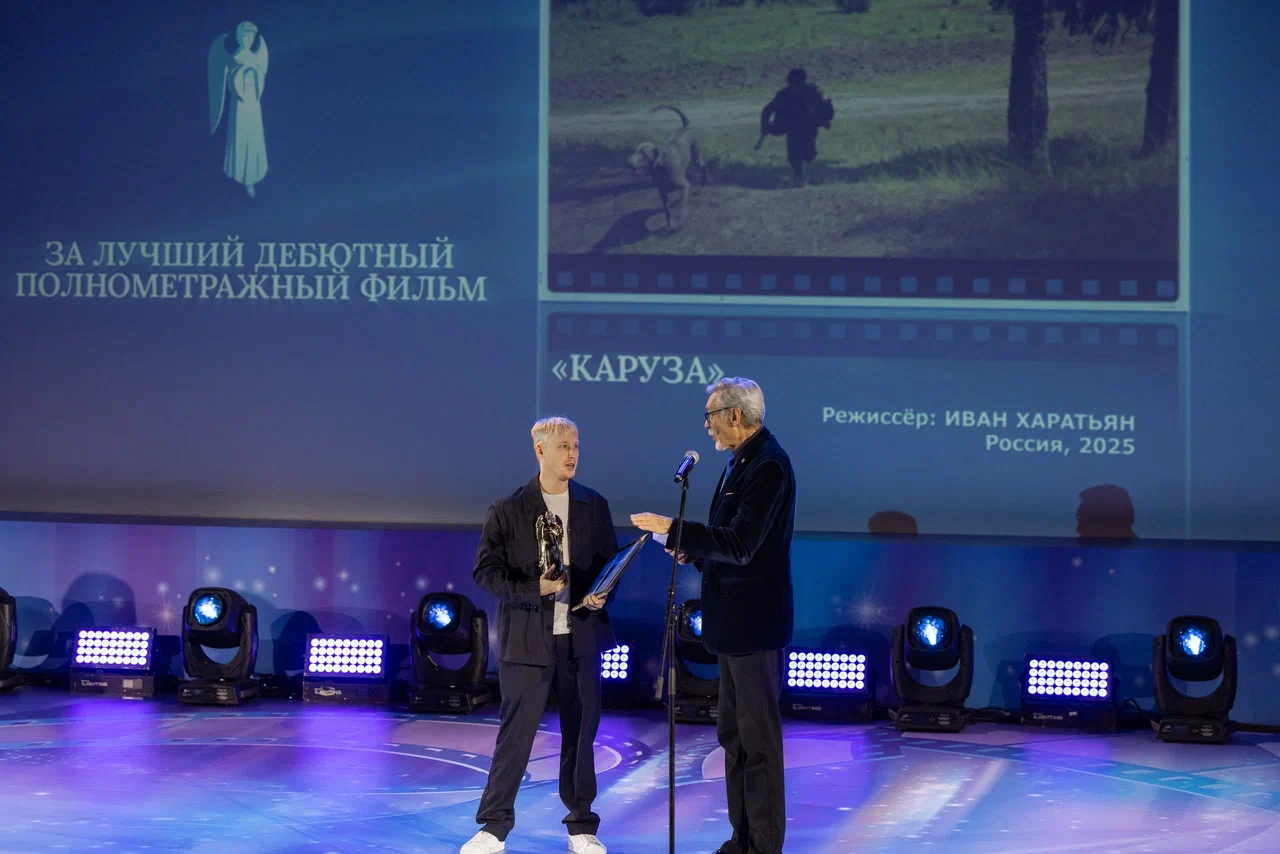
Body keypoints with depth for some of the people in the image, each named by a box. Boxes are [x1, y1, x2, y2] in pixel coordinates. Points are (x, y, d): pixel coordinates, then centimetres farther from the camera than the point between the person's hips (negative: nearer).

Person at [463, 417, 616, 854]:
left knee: (581, 732, 8)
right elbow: (485, 571, -5)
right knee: (515, 733, -2)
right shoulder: (508, 510, -2)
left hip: (581, 636, 3)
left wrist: (600, 593, -8)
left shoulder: (594, 506, 7)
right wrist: (535, 588, -17)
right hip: (528, 638, -3)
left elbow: (610, 563, 13)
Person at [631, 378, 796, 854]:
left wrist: (673, 529, -23)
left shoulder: (768, 465, -18)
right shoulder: (742, 461, 13)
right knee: (733, 735, 15)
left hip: (754, 622, -10)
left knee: (758, 739, -4)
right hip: (734, 621, 10)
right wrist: (693, 552, 5)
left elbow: (741, 545, -26)